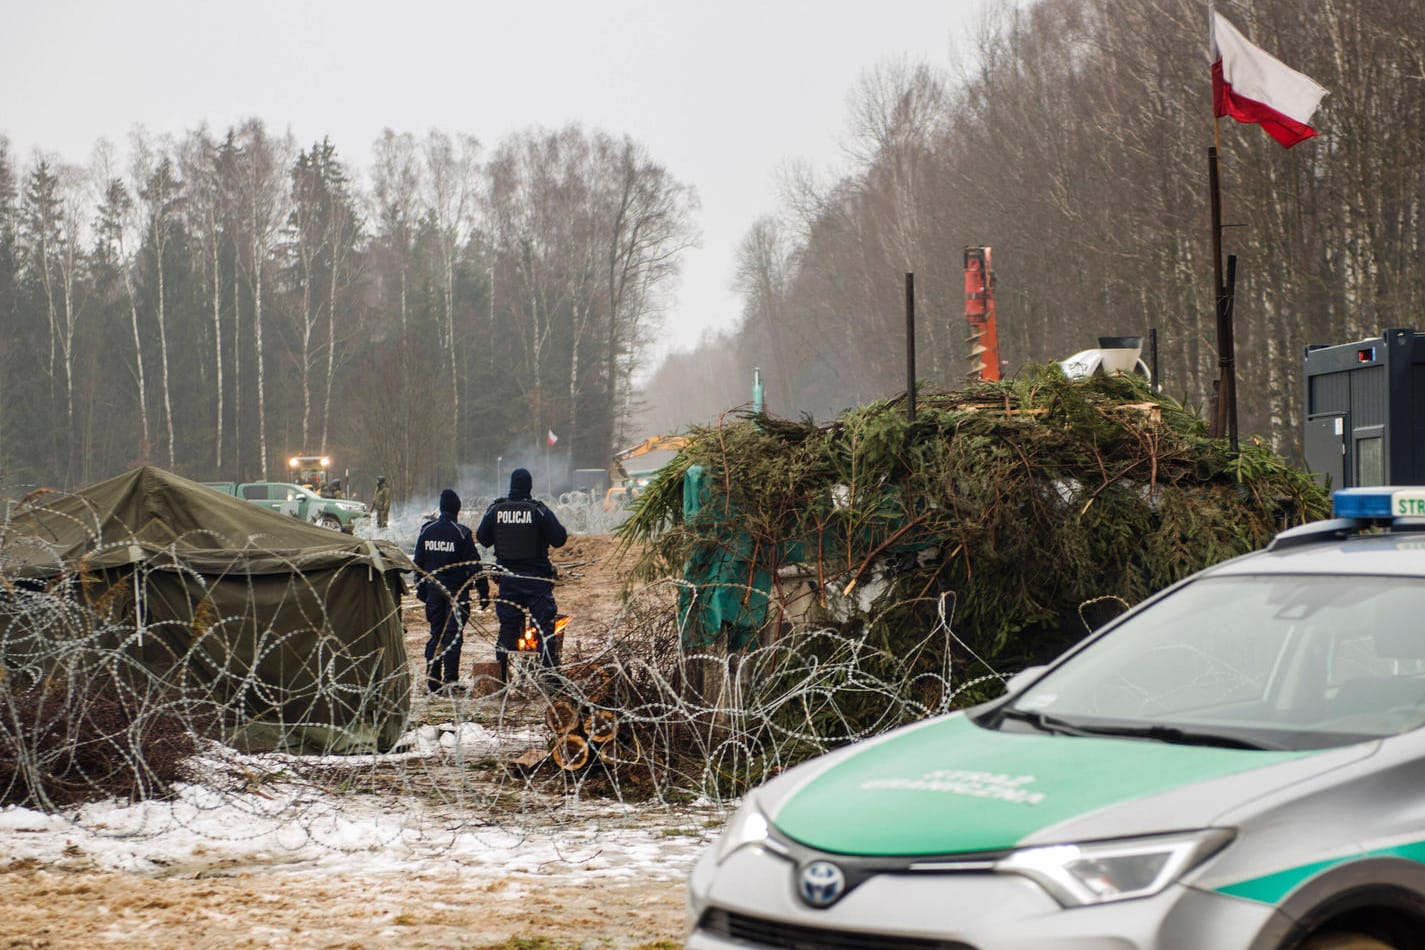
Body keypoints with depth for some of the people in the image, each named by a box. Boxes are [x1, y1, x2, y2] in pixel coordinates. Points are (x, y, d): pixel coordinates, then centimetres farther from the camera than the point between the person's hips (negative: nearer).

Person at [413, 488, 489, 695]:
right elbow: (474, 564, -9)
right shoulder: (461, 533, -10)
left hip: (433, 590, 4)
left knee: (435, 635, 12)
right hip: (456, 591, -4)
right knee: (452, 635, -2)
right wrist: (483, 592, -4)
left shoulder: (427, 530, 4)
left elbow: (418, 562, 10)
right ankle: (450, 681, -9)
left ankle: (432, 681, 11)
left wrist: (421, 589, 19)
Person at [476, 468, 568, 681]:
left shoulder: (495, 510, -1)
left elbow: (483, 539, 9)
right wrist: (560, 528, 10)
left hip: (507, 577, 3)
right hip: (536, 577, -3)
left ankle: (501, 677, 12)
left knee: (507, 626, 11)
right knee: (545, 626, 1)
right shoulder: (539, 511, -10)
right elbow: (559, 539, -11)